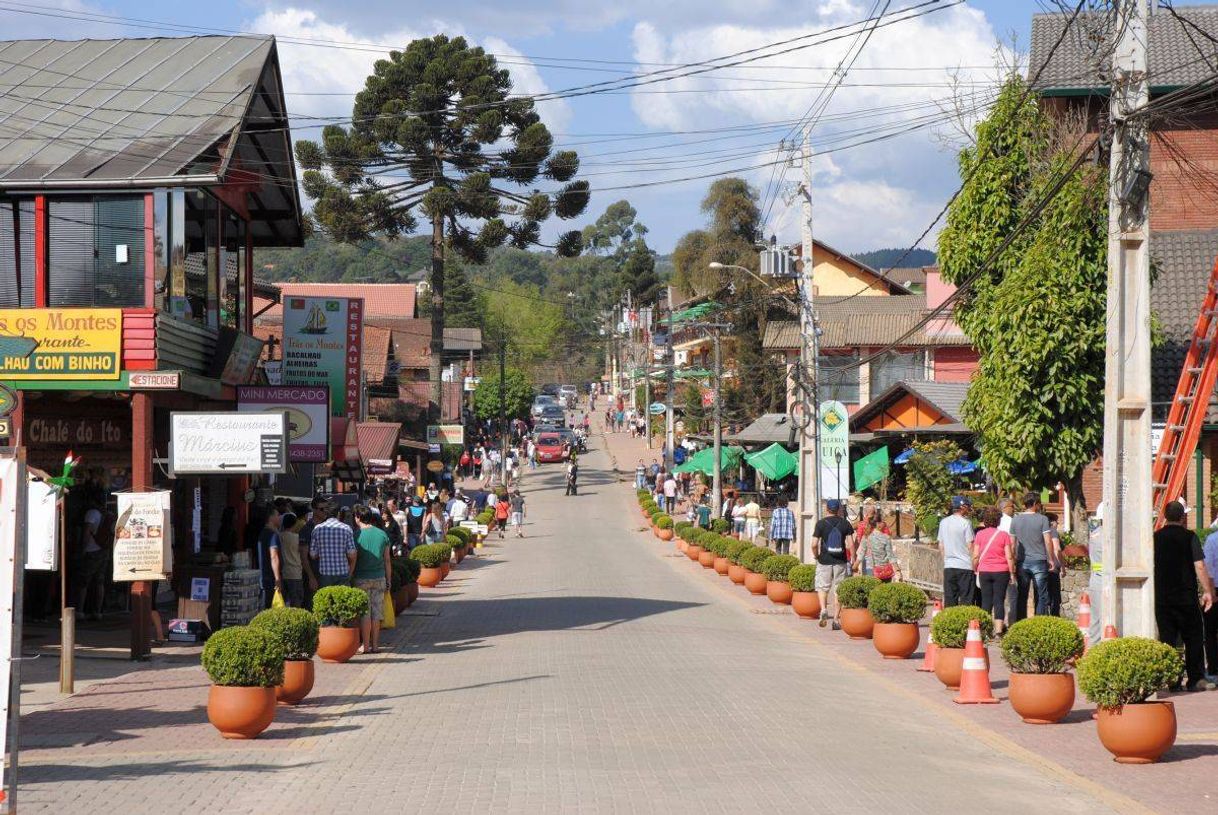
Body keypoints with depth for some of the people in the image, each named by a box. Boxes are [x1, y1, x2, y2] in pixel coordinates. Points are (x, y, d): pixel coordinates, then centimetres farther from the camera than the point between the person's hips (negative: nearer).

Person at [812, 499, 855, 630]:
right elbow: (851, 544, -4)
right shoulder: (845, 523, 0)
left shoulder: (821, 523, -4)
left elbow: (814, 544, -8)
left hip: (824, 561, -1)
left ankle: (823, 609, -12)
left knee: (822, 587, 12)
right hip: (841, 561, 1)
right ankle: (836, 619, 7)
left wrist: (816, 556, 8)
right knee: (838, 590, 8)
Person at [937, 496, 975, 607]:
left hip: (948, 566, 5)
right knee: (966, 601, -3)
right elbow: (970, 546, -9)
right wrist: (974, 566, -3)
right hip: (965, 566, -5)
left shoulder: (943, 522, 9)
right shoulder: (966, 523, -10)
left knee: (949, 601, 7)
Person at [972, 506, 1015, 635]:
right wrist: (1012, 573, 4)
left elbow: (975, 556, 0)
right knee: (999, 601, 0)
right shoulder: (1004, 535, -3)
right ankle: (998, 630, -7)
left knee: (986, 600, 7)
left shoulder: (980, 534, 0)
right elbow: (1009, 557, -4)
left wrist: (975, 570, 13)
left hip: (984, 571, 1)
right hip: (1001, 571, -1)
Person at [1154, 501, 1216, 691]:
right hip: (1186, 595, -3)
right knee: (1193, 637, 6)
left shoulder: (1155, 538, 4)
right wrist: (1207, 591, -3)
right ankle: (1196, 679, 4)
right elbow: (1199, 566, -9)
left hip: (1161, 597, 3)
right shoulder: (1189, 537, -5)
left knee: (1167, 638, 6)